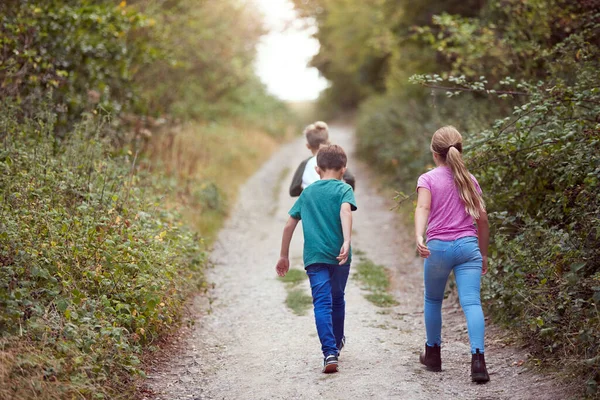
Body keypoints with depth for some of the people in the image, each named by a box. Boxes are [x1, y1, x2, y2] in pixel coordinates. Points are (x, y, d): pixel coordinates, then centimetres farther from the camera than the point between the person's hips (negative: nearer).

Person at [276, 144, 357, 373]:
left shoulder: (307, 192, 15)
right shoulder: (343, 189, 3)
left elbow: (289, 226, 15)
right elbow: (345, 211, -19)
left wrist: (284, 256, 24)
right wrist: (347, 242, -30)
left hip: (314, 256, 1)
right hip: (339, 256, -1)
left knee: (322, 303, -6)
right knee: (337, 298, 20)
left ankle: (330, 352, -22)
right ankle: (337, 342, 39)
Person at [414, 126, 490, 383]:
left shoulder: (428, 179, 2)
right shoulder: (470, 180, 12)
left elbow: (423, 209, -16)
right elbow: (482, 219, 11)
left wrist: (419, 238, -30)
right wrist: (483, 254, 20)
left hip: (438, 247, -1)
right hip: (468, 246, 2)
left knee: (433, 300, 19)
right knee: (471, 302, -7)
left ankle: (433, 354, 31)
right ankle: (477, 358, -24)